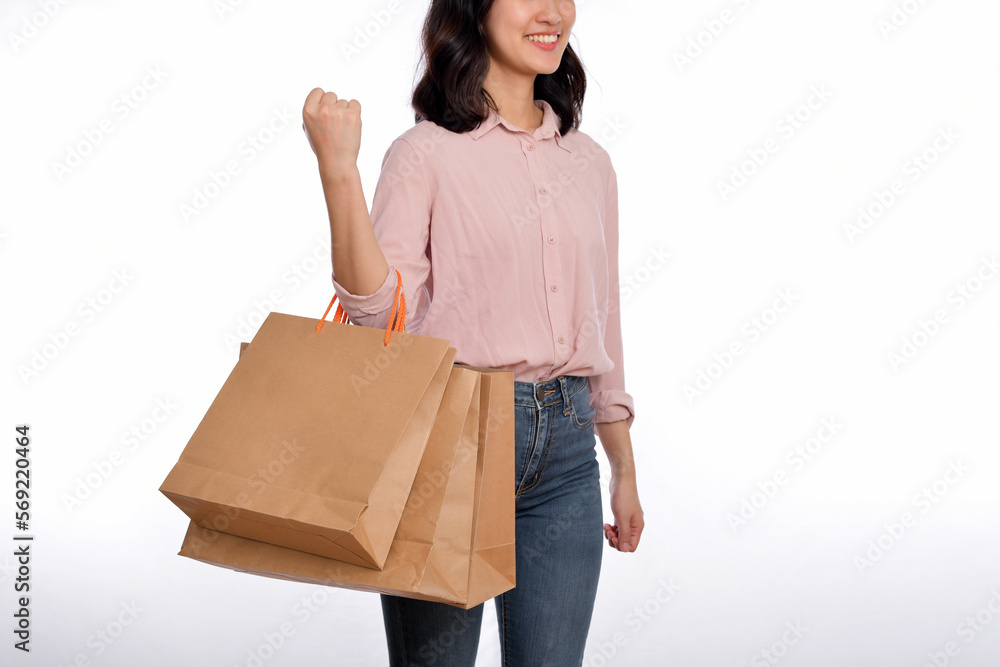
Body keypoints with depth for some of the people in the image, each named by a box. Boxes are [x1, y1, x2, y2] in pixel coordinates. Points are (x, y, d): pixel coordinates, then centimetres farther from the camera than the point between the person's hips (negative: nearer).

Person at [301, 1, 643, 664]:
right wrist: (338, 169, -22)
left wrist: (625, 469, 19)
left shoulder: (590, 162, 12)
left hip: (566, 446, 4)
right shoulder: (428, 152, -3)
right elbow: (378, 310, -14)